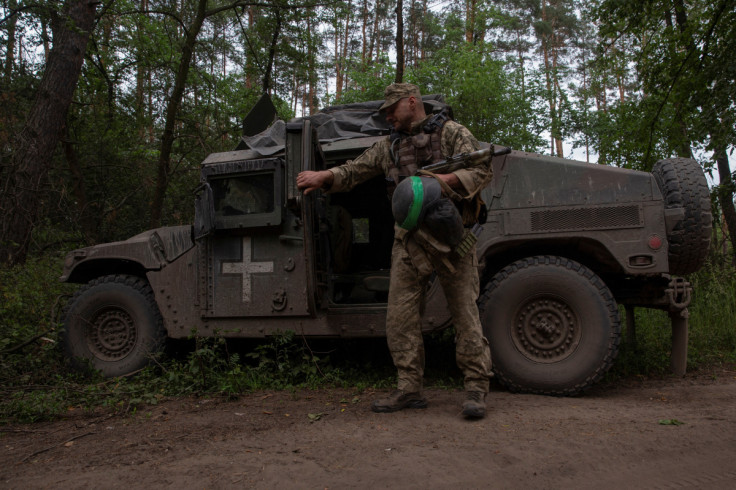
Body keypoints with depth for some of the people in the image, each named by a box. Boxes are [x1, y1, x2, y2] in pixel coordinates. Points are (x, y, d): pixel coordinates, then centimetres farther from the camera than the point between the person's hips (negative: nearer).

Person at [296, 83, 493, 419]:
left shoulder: (451, 132, 4)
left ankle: (475, 389, 5)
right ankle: (409, 389, 10)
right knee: (400, 316, 1)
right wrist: (324, 177, 1)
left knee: (464, 312, -3)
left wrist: (445, 180, -25)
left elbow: (481, 170, -8)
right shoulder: (389, 146, 20)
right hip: (409, 242, 5)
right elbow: (354, 170, 20)